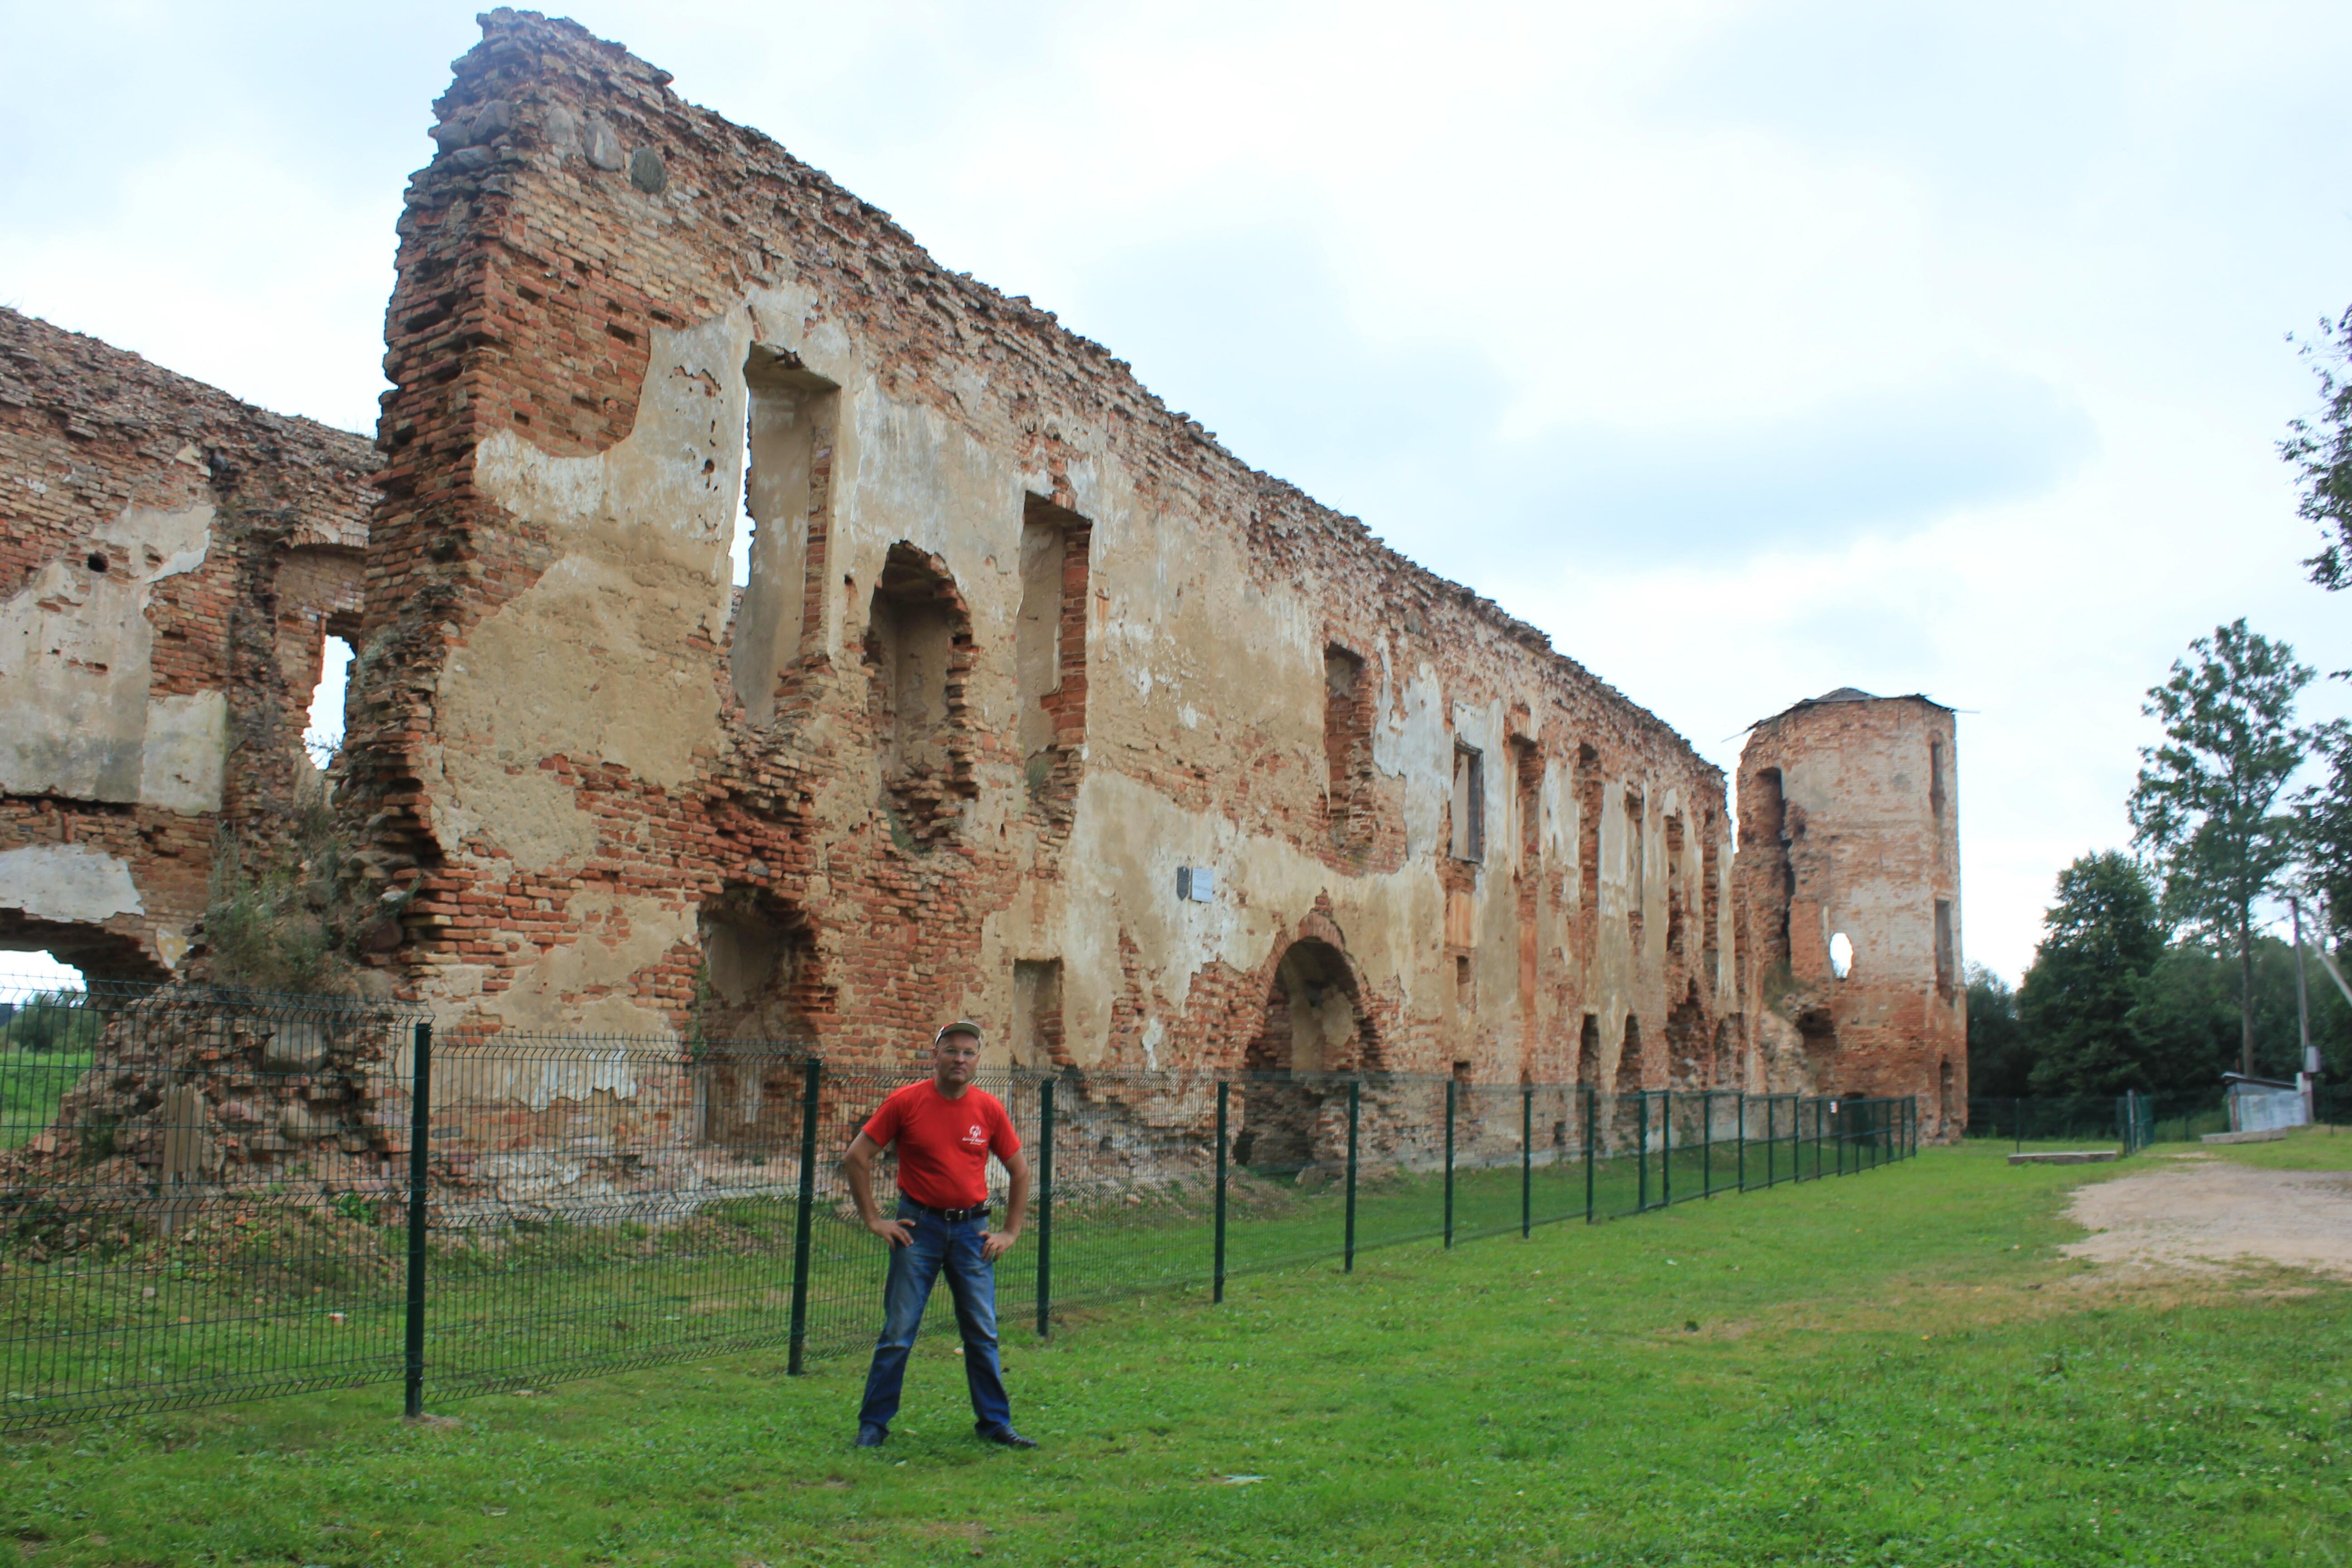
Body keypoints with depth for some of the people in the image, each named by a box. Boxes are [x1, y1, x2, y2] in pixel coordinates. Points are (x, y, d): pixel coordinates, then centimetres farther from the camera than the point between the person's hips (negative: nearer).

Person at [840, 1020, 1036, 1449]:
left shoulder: (990, 1109, 1)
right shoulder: (906, 1102, -6)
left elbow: (1020, 1171, 11)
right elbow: (856, 1158, -2)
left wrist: (1011, 1232, 7)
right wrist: (874, 1220, -3)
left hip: (972, 1229, 2)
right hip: (919, 1225, -2)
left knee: (983, 1333, 6)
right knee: (898, 1331, 1)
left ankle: (995, 1422, 17)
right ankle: (873, 1424, 12)